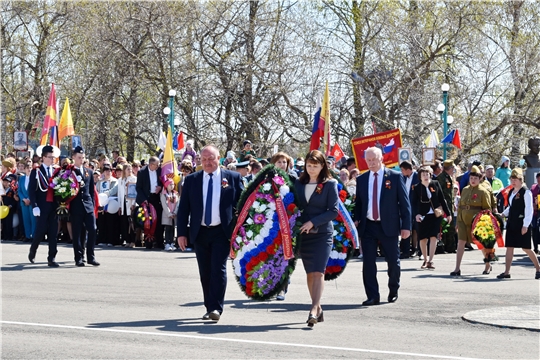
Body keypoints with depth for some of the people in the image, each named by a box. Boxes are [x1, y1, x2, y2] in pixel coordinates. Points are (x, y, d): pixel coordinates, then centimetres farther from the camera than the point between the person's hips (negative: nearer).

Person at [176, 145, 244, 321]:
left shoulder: (233, 178, 2)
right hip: (200, 232, 3)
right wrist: (182, 233, -1)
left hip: (222, 232, -3)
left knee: (218, 269, -11)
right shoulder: (191, 180, 7)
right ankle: (209, 308, 15)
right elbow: (183, 208, 7)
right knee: (205, 272, 7)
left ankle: (216, 308, -9)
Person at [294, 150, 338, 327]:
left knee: (318, 272, -14)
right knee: (310, 273, 8)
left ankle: (314, 310, -22)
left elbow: (333, 211, -7)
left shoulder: (330, 184, -2)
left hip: (322, 234, -4)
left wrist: (313, 222, -14)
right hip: (303, 233, 4)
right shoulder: (298, 184, 8)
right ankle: (318, 309, 16)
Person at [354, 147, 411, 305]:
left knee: (393, 261, 5)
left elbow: (404, 202, -2)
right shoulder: (361, 179, 9)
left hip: (388, 226, -2)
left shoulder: (395, 177, -1)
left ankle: (393, 291, 28)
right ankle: (373, 296, 3)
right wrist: (356, 220, -1)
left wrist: (406, 225, -7)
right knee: (368, 262, -2)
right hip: (367, 226, 2)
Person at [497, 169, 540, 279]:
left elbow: (529, 210, -13)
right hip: (511, 223, 8)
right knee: (509, 247, 4)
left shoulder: (526, 192, -10)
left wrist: (525, 225, -17)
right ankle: (506, 272, 5)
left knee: (526, 248, -2)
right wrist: (503, 214, 8)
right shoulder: (511, 192, 13)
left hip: (522, 224, -8)